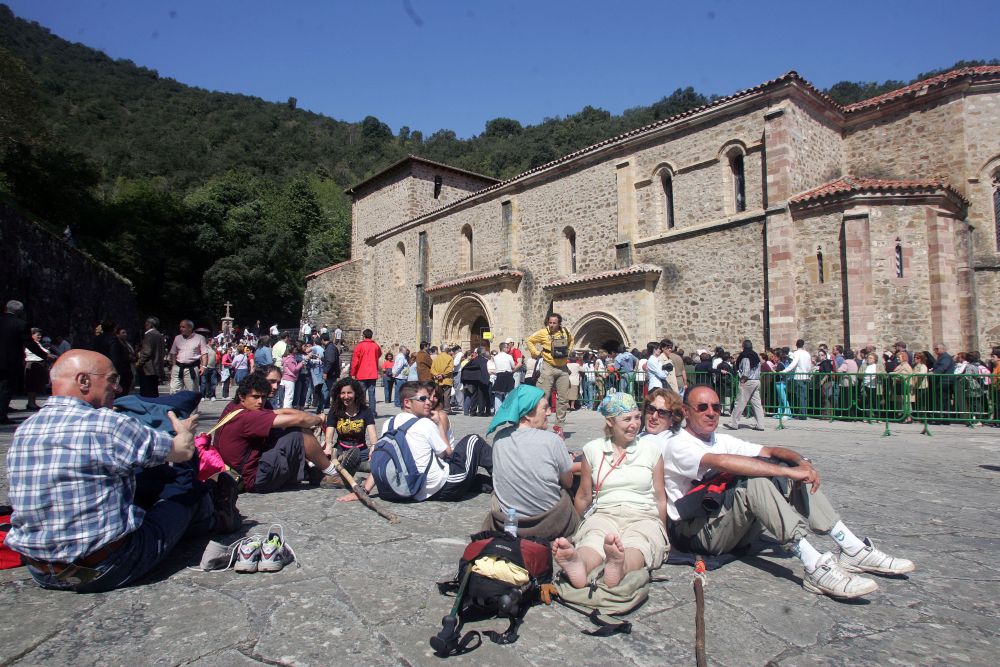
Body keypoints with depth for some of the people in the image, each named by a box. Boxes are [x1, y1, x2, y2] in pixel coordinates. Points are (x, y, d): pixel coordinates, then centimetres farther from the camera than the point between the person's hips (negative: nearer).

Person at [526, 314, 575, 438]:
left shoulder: (565, 332, 4)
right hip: (548, 367, -4)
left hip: (563, 368, 4)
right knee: (543, 397, -8)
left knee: (562, 399, 8)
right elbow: (530, 340, 6)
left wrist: (568, 351, 12)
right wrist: (535, 353, -3)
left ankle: (559, 426, 18)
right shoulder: (543, 333, -7)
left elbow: (571, 340, 26)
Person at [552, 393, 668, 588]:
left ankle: (619, 567, -70)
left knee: (636, 544, -38)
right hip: (604, 515, 0)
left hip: (643, 517, 0)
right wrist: (574, 529, 22)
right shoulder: (593, 449, 10)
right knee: (593, 540, -36)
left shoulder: (651, 449, 10)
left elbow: (660, 497, 15)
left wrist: (663, 534, 14)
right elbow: (584, 496, 19)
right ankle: (577, 565, -68)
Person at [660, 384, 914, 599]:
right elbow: (722, 462, -28)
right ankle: (815, 568, -35)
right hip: (699, 533, -7)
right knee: (754, 480, -30)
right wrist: (787, 471, -28)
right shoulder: (676, 445, -10)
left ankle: (853, 551, -8)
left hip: (736, 528, 8)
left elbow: (770, 451, 8)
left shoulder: (721, 440, 17)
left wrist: (801, 462, -14)